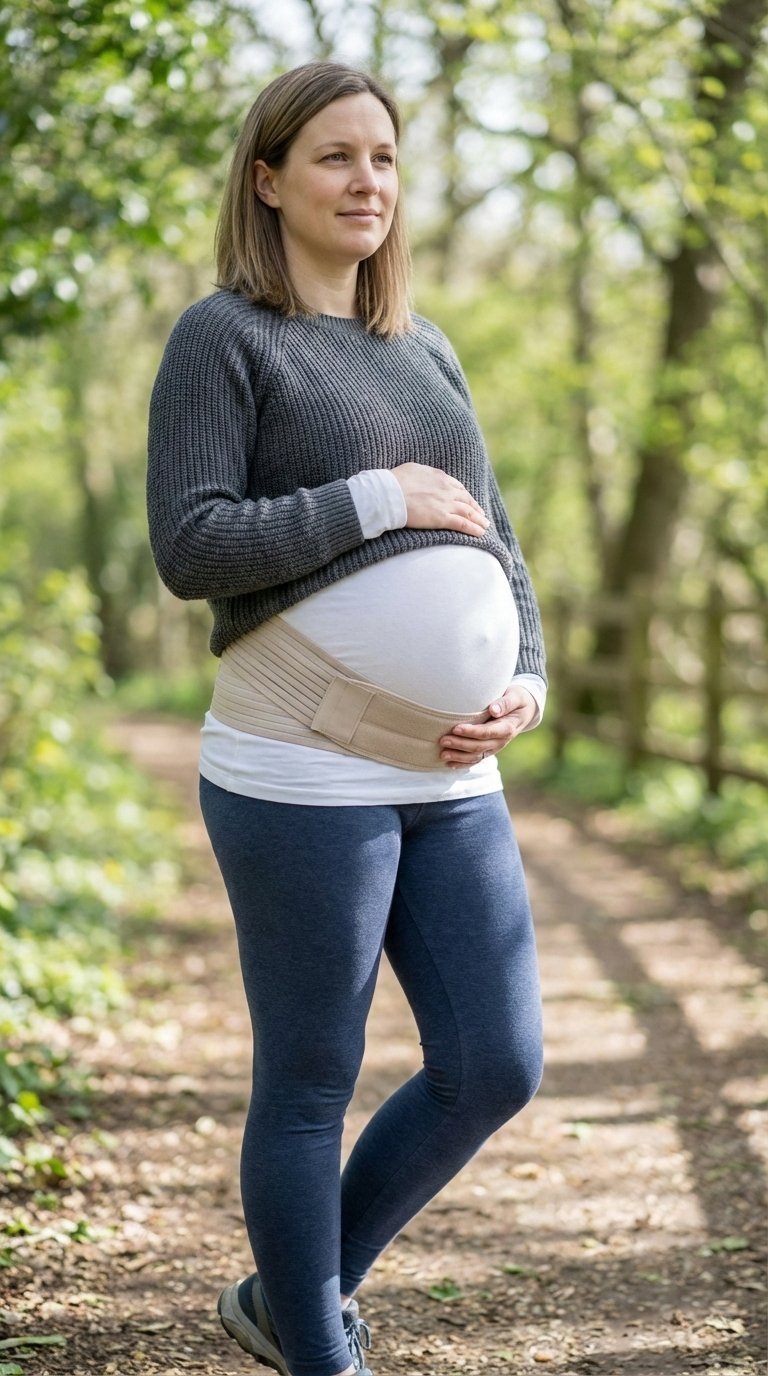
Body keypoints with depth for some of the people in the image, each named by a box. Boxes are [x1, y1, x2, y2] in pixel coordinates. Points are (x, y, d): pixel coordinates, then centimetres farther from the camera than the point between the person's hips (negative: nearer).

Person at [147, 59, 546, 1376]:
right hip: (302, 774, -7)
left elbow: (494, 546, 17)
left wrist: (525, 686, 0)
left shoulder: (424, 352, 17)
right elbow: (188, 547, -14)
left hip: (449, 777, 7)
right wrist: (381, 499, -14)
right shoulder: (225, 339, -4)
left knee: (495, 1067, 8)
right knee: (309, 1084, 3)